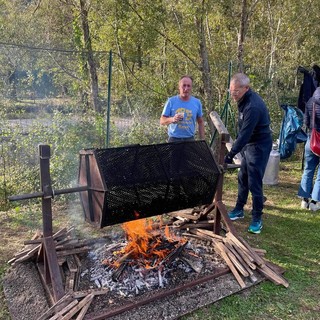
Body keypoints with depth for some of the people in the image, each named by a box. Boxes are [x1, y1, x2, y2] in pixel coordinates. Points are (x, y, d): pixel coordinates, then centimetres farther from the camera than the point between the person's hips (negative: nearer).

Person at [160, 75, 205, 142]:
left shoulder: (197, 102, 6)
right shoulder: (171, 101, -1)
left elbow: (200, 122, 13)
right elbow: (162, 121, -1)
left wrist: (202, 140, 8)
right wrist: (172, 119, -21)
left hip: (190, 139, 2)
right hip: (174, 139, -2)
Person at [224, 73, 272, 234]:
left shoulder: (253, 106, -28)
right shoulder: (243, 100, 2)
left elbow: (245, 134, -31)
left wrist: (231, 155, -31)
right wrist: (237, 144, 16)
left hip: (259, 146, -9)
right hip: (248, 144, 9)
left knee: (254, 183, -4)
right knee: (242, 179, 15)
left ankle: (257, 218, 11)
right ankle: (239, 210, 30)